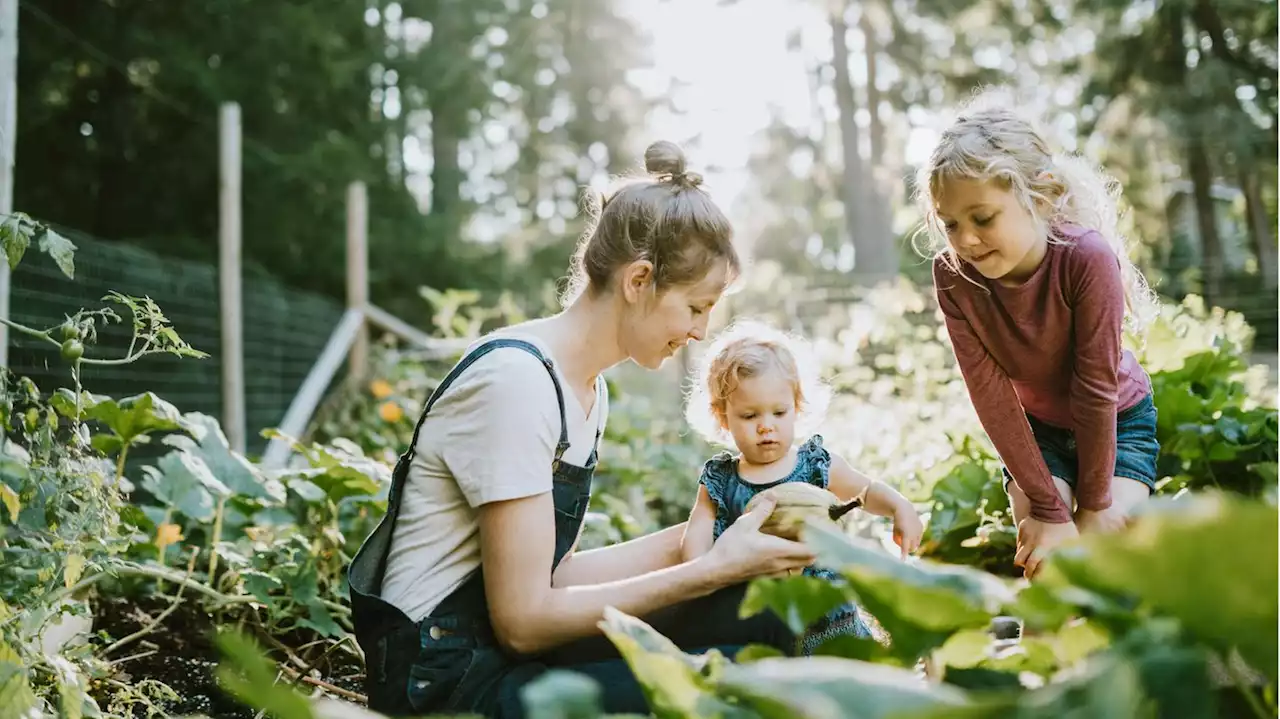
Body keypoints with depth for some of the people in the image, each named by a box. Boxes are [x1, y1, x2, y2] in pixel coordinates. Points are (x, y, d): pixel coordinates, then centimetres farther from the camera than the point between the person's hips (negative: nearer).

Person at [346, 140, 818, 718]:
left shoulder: (589, 390, 9)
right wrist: (712, 569, -18)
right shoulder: (515, 378, -21)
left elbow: (551, 572, 7)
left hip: (507, 645, 9)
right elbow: (522, 619, -21)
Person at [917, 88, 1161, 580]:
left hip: (1118, 422, -2)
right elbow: (991, 395, -25)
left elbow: (1096, 388, -29)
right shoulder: (952, 275, -27)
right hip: (1034, 428, 2)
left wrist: (1092, 505, -19)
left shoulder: (1087, 258, -36)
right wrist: (1048, 507, -23)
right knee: (1043, 563, -13)